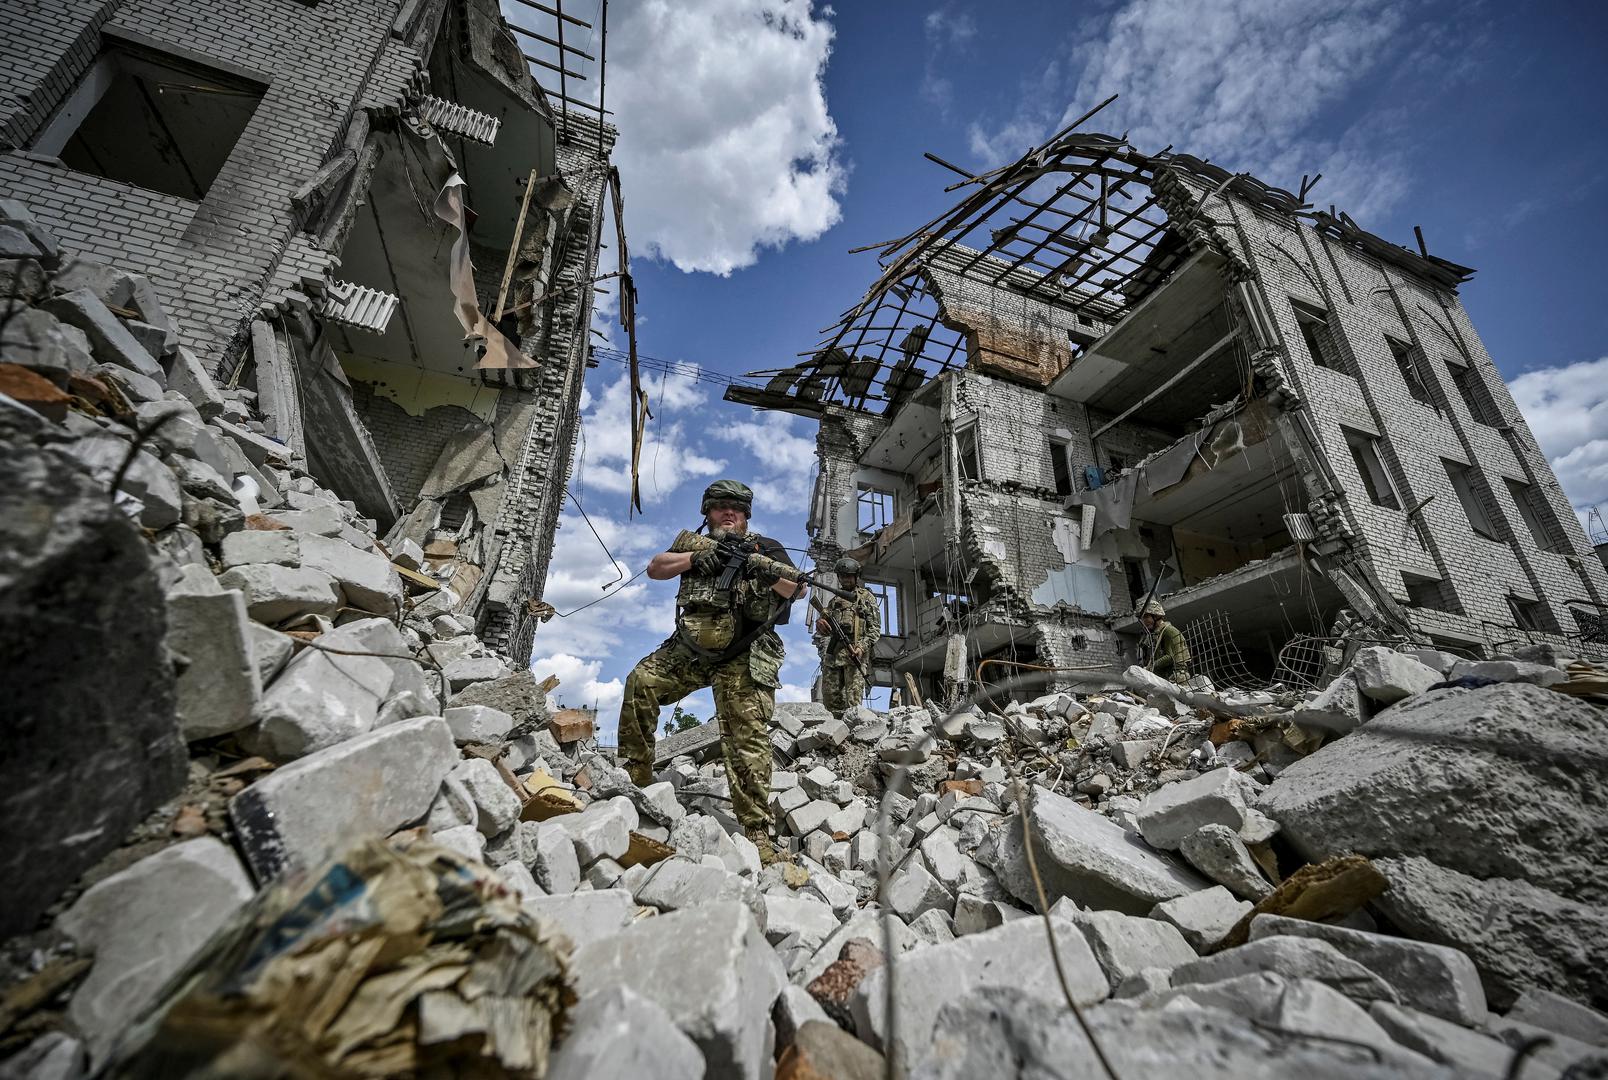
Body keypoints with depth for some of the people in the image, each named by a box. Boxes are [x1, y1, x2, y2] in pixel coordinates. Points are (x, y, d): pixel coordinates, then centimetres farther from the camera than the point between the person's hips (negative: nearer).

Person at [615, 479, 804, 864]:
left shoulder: (764, 547, 6)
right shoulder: (693, 543, 16)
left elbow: (798, 588, -5)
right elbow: (655, 568, 2)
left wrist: (763, 567, -24)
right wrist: (695, 558, -13)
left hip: (743, 657, -4)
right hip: (690, 649, 4)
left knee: (747, 739, -10)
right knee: (641, 681, -9)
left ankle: (756, 833, -7)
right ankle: (634, 772, 6)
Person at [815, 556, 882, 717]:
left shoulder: (866, 597, 10)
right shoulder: (834, 600, 23)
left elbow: (875, 628, 2)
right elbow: (824, 631, 21)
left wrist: (863, 647, -14)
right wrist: (820, 624, -4)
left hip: (855, 651, -5)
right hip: (832, 652, 5)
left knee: (853, 699, -11)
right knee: (830, 696, 2)